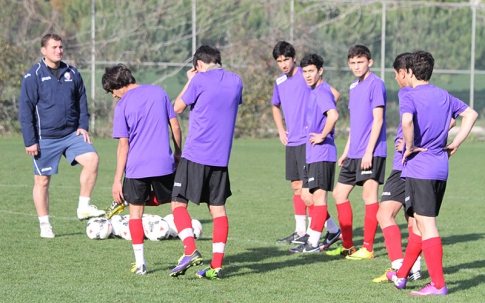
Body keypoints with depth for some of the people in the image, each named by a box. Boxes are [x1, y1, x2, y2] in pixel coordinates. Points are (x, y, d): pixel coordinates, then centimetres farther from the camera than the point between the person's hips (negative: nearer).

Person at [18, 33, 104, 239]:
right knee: (42, 180, 3)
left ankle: (84, 207, -7)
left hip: (71, 134, 3)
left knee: (92, 159, -18)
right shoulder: (33, 76, -6)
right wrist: (30, 141, -9)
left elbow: (81, 103, 16)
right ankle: (44, 225, 15)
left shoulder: (72, 73, 7)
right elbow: (25, 111, -6)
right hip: (45, 139, -3)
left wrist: (82, 126, 2)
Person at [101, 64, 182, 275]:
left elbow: (123, 145, -9)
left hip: (136, 168, -2)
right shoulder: (158, 92, 4)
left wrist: (118, 179, -6)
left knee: (135, 212, 7)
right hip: (164, 163, 2)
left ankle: (140, 263, 6)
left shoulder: (122, 105, -6)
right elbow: (175, 127, 6)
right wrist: (178, 153, 20)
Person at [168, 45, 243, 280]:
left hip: (196, 154, -5)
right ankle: (217, 265, 3)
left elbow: (178, 108, 3)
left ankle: (190, 251, -16)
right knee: (218, 208, 8)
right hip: (221, 157, 5)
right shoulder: (235, 81, 8)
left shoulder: (200, 80, -7)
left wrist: (189, 81, 16)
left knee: (178, 203, 2)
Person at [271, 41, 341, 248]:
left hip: (307, 140, -8)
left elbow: (333, 94, -17)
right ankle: (300, 232, 18)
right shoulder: (280, 82, 12)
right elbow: (276, 106, 30)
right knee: (296, 186, 11)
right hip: (291, 142, 8)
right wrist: (280, 130, 16)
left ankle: (333, 230, -8)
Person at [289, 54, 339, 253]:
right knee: (306, 196, 14)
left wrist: (322, 136, -22)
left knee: (318, 196, -6)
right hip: (312, 154, 10)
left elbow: (333, 115, -31)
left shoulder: (322, 92, -14)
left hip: (321, 153, -10)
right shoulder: (314, 92, 17)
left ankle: (313, 243, -4)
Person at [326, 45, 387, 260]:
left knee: (369, 196, -5)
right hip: (354, 153, 9)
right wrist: (346, 151, 20)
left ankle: (367, 248, -1)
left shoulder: (375, 84, -10)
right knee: (339, 194, 10)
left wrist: (369, 151, -19)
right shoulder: (354, 87, 16)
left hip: (371, 153, -9)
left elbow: (378, 119, -15)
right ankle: (347, 245, 17)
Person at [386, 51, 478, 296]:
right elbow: (471, 114, 19)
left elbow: (407, 121, -30)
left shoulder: (410, 97, -10)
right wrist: (455, 143, 15)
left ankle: (438, 284, -8)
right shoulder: (444, 96, 12)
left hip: (419, 169, -8)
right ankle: (401, 275, 28)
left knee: (426, 224, -6)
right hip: (440, 168, 8)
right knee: (419, 223, 17)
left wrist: (409, 147, -15)